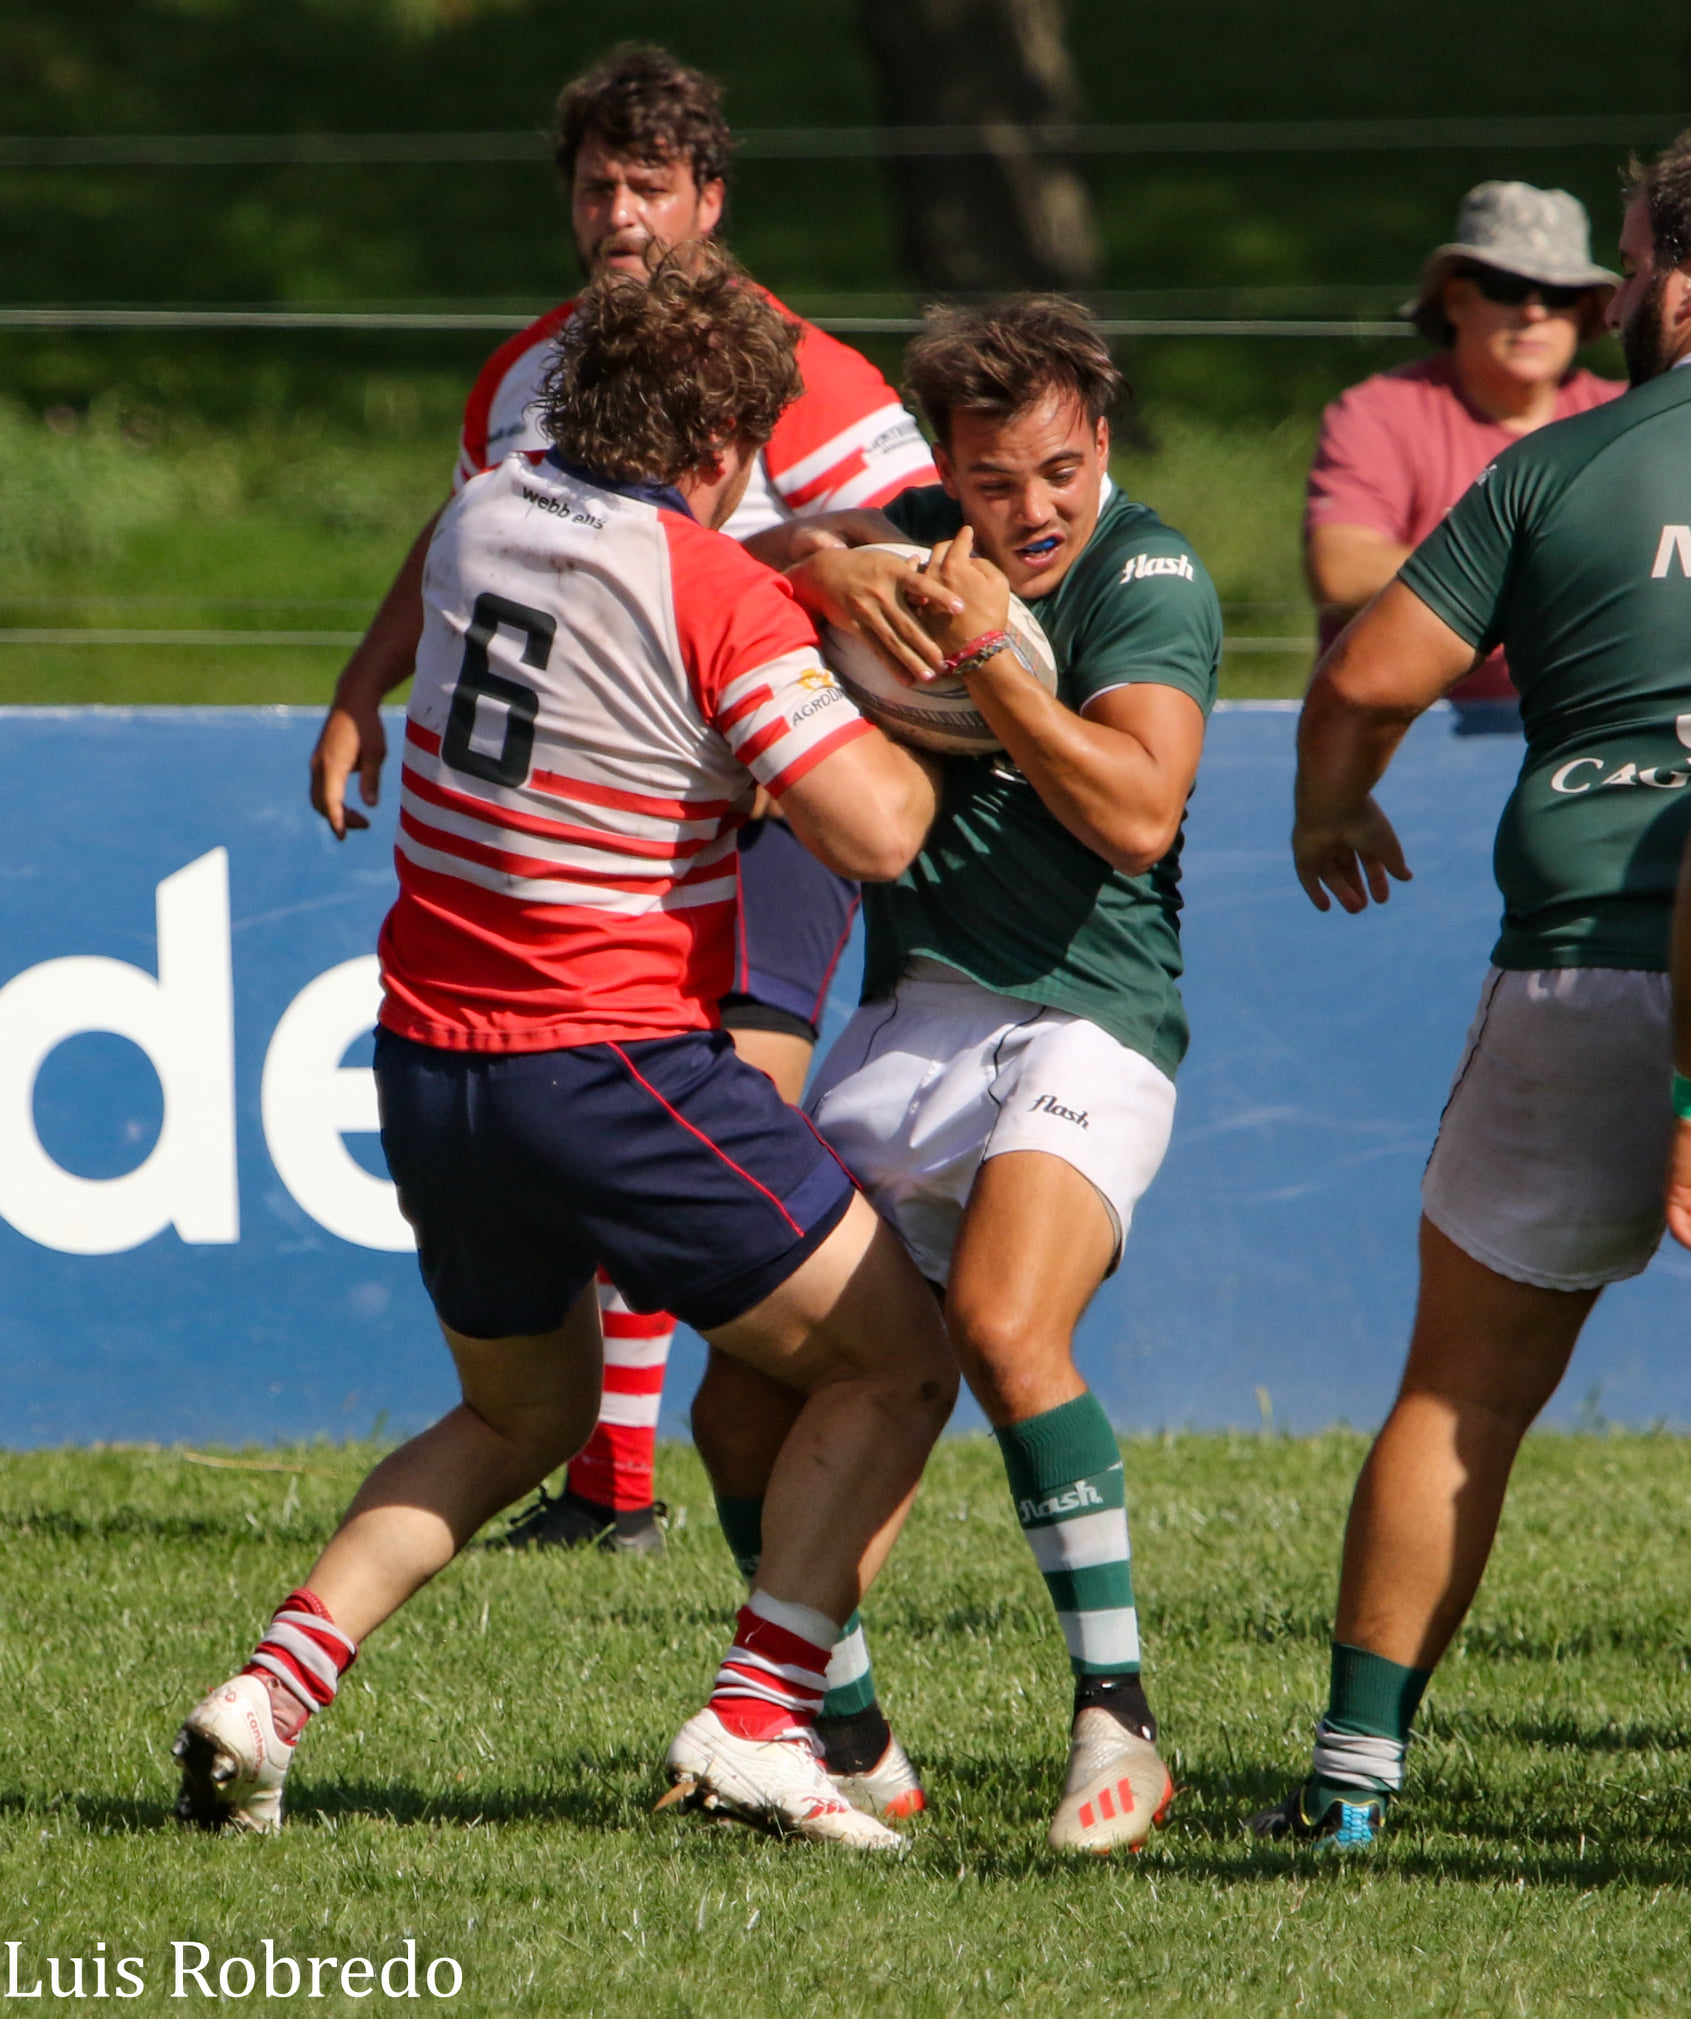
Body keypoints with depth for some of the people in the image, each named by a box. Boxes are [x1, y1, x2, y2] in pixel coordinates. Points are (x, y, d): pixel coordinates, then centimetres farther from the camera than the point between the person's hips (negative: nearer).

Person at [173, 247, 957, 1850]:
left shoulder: (482, 518, 6)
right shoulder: (719, 595, -14)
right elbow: (873, 831, -20)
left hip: (427, 1059, 7)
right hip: (613, 1070, -7)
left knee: (523, 1413, 27)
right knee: (894, 1365, 7)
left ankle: (274, 1687, 8)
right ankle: (754, 1726, -6)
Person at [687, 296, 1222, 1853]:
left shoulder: (1151, 577, -9)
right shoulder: (923, 539, 9)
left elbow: (1137, 817, -20)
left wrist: (989, 654, -24)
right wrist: (835, 568, -15)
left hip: (1083, 1025, -7)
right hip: (908, 1024, 7)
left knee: (1004, 1324, -32)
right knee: (747, 1406, 3)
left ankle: (1118, 1723, -25)